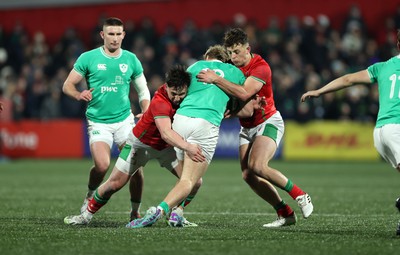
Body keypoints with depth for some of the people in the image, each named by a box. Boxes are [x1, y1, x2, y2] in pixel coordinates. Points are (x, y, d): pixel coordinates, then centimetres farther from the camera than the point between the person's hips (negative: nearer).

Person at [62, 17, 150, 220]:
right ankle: (90, 195, 11)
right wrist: (79, 95, -21)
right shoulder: (88, 58, -2)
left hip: (124, 119, 3)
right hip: (98, 122, -3)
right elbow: (67, 85, 1)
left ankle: (135, 211, 8)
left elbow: (143, 90, 15)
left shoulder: (131, 59, 5)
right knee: (102, 165, -22)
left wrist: (146, 112, -1)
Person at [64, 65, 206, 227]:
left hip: (166, 146, 5)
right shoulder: (160, 103, -39)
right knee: (114, 183, -3)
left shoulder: (187, 96, -20)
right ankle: (87, 215, 18)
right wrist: (187, 147, -71)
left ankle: (176, 215, 10)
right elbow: (165, 133, -54)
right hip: (141, 143, -5)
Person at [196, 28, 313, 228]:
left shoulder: (260, 67, -20)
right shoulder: (232, 68, 3)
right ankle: (285, 213, 0)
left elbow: (244, 93, -35)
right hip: (246, 127, 7)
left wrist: (216, 79, -37)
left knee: (257, 166, -27)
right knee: (248, 175, -7)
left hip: (268, 122, -7)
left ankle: (300, 195, -11)